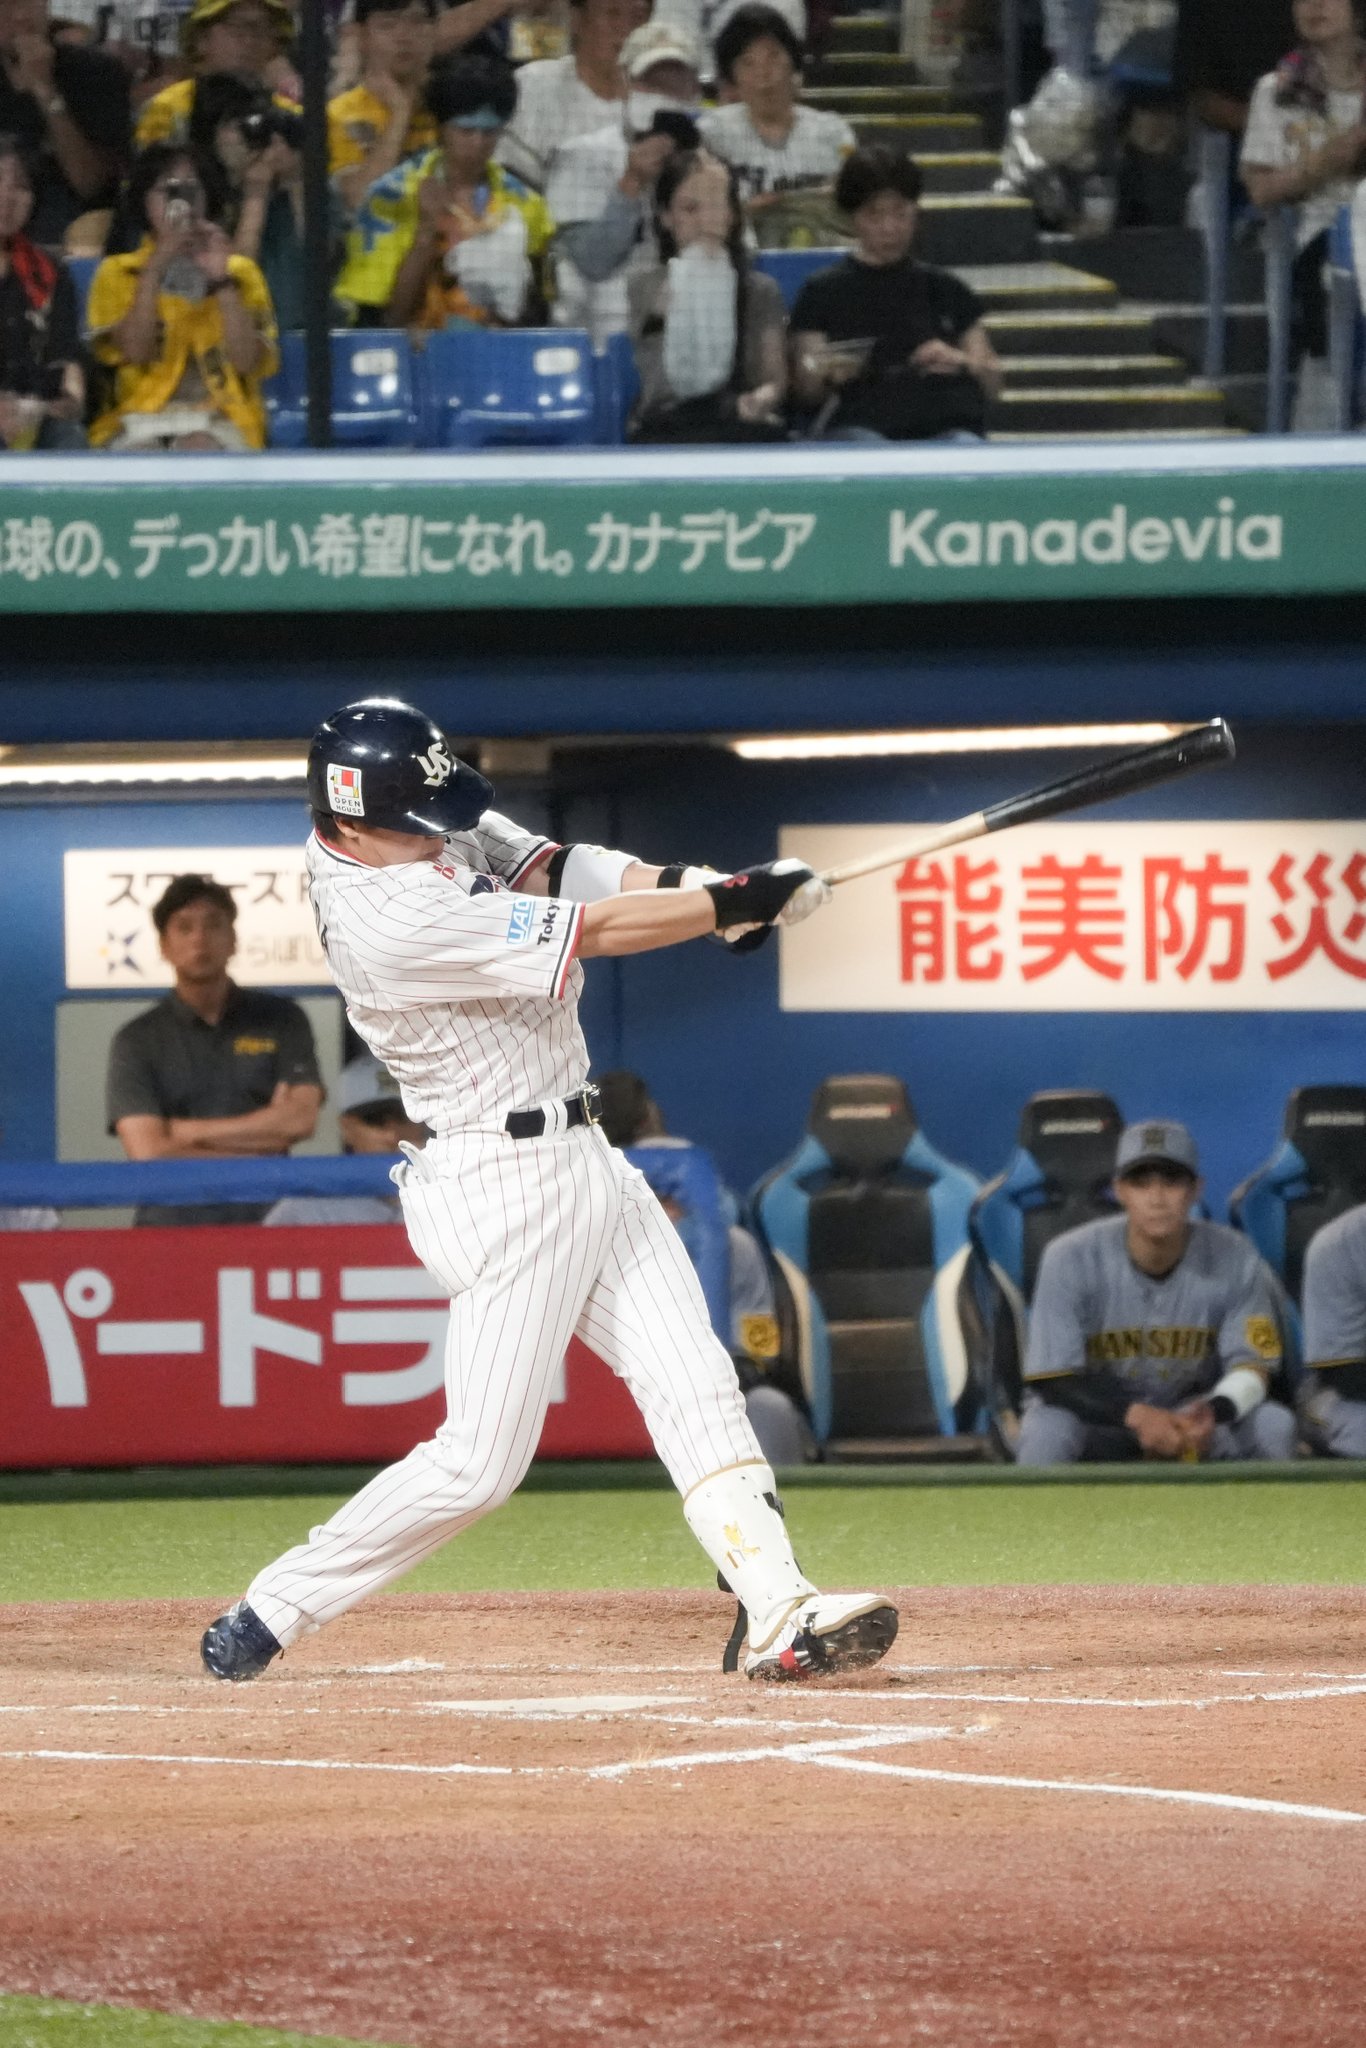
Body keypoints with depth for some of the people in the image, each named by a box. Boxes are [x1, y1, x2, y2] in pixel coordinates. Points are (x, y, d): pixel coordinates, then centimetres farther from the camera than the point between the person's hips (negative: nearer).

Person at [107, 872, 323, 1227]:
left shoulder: (280, 1020, 12)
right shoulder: (137, 1041, 8)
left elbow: (301, 1118, -1)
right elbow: (148, 1152, -4)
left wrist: (189, 1132, -2)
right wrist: (260, 1142, -2)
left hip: (265, 1220, 1)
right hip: (172, 1226, -1)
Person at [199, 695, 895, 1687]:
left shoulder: (422, 834, 1)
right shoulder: (392, 922, -26)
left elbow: (550, 868, 4)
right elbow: (589, 933, -23)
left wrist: (687, 885, -14)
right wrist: (740, 902, -15)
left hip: (582, 1154, 10)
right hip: (507, 1187, -10)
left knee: (697, 1389, 1)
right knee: (481, 1461, -5)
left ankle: (778, 1614, -4)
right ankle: (273, 1610, 8)